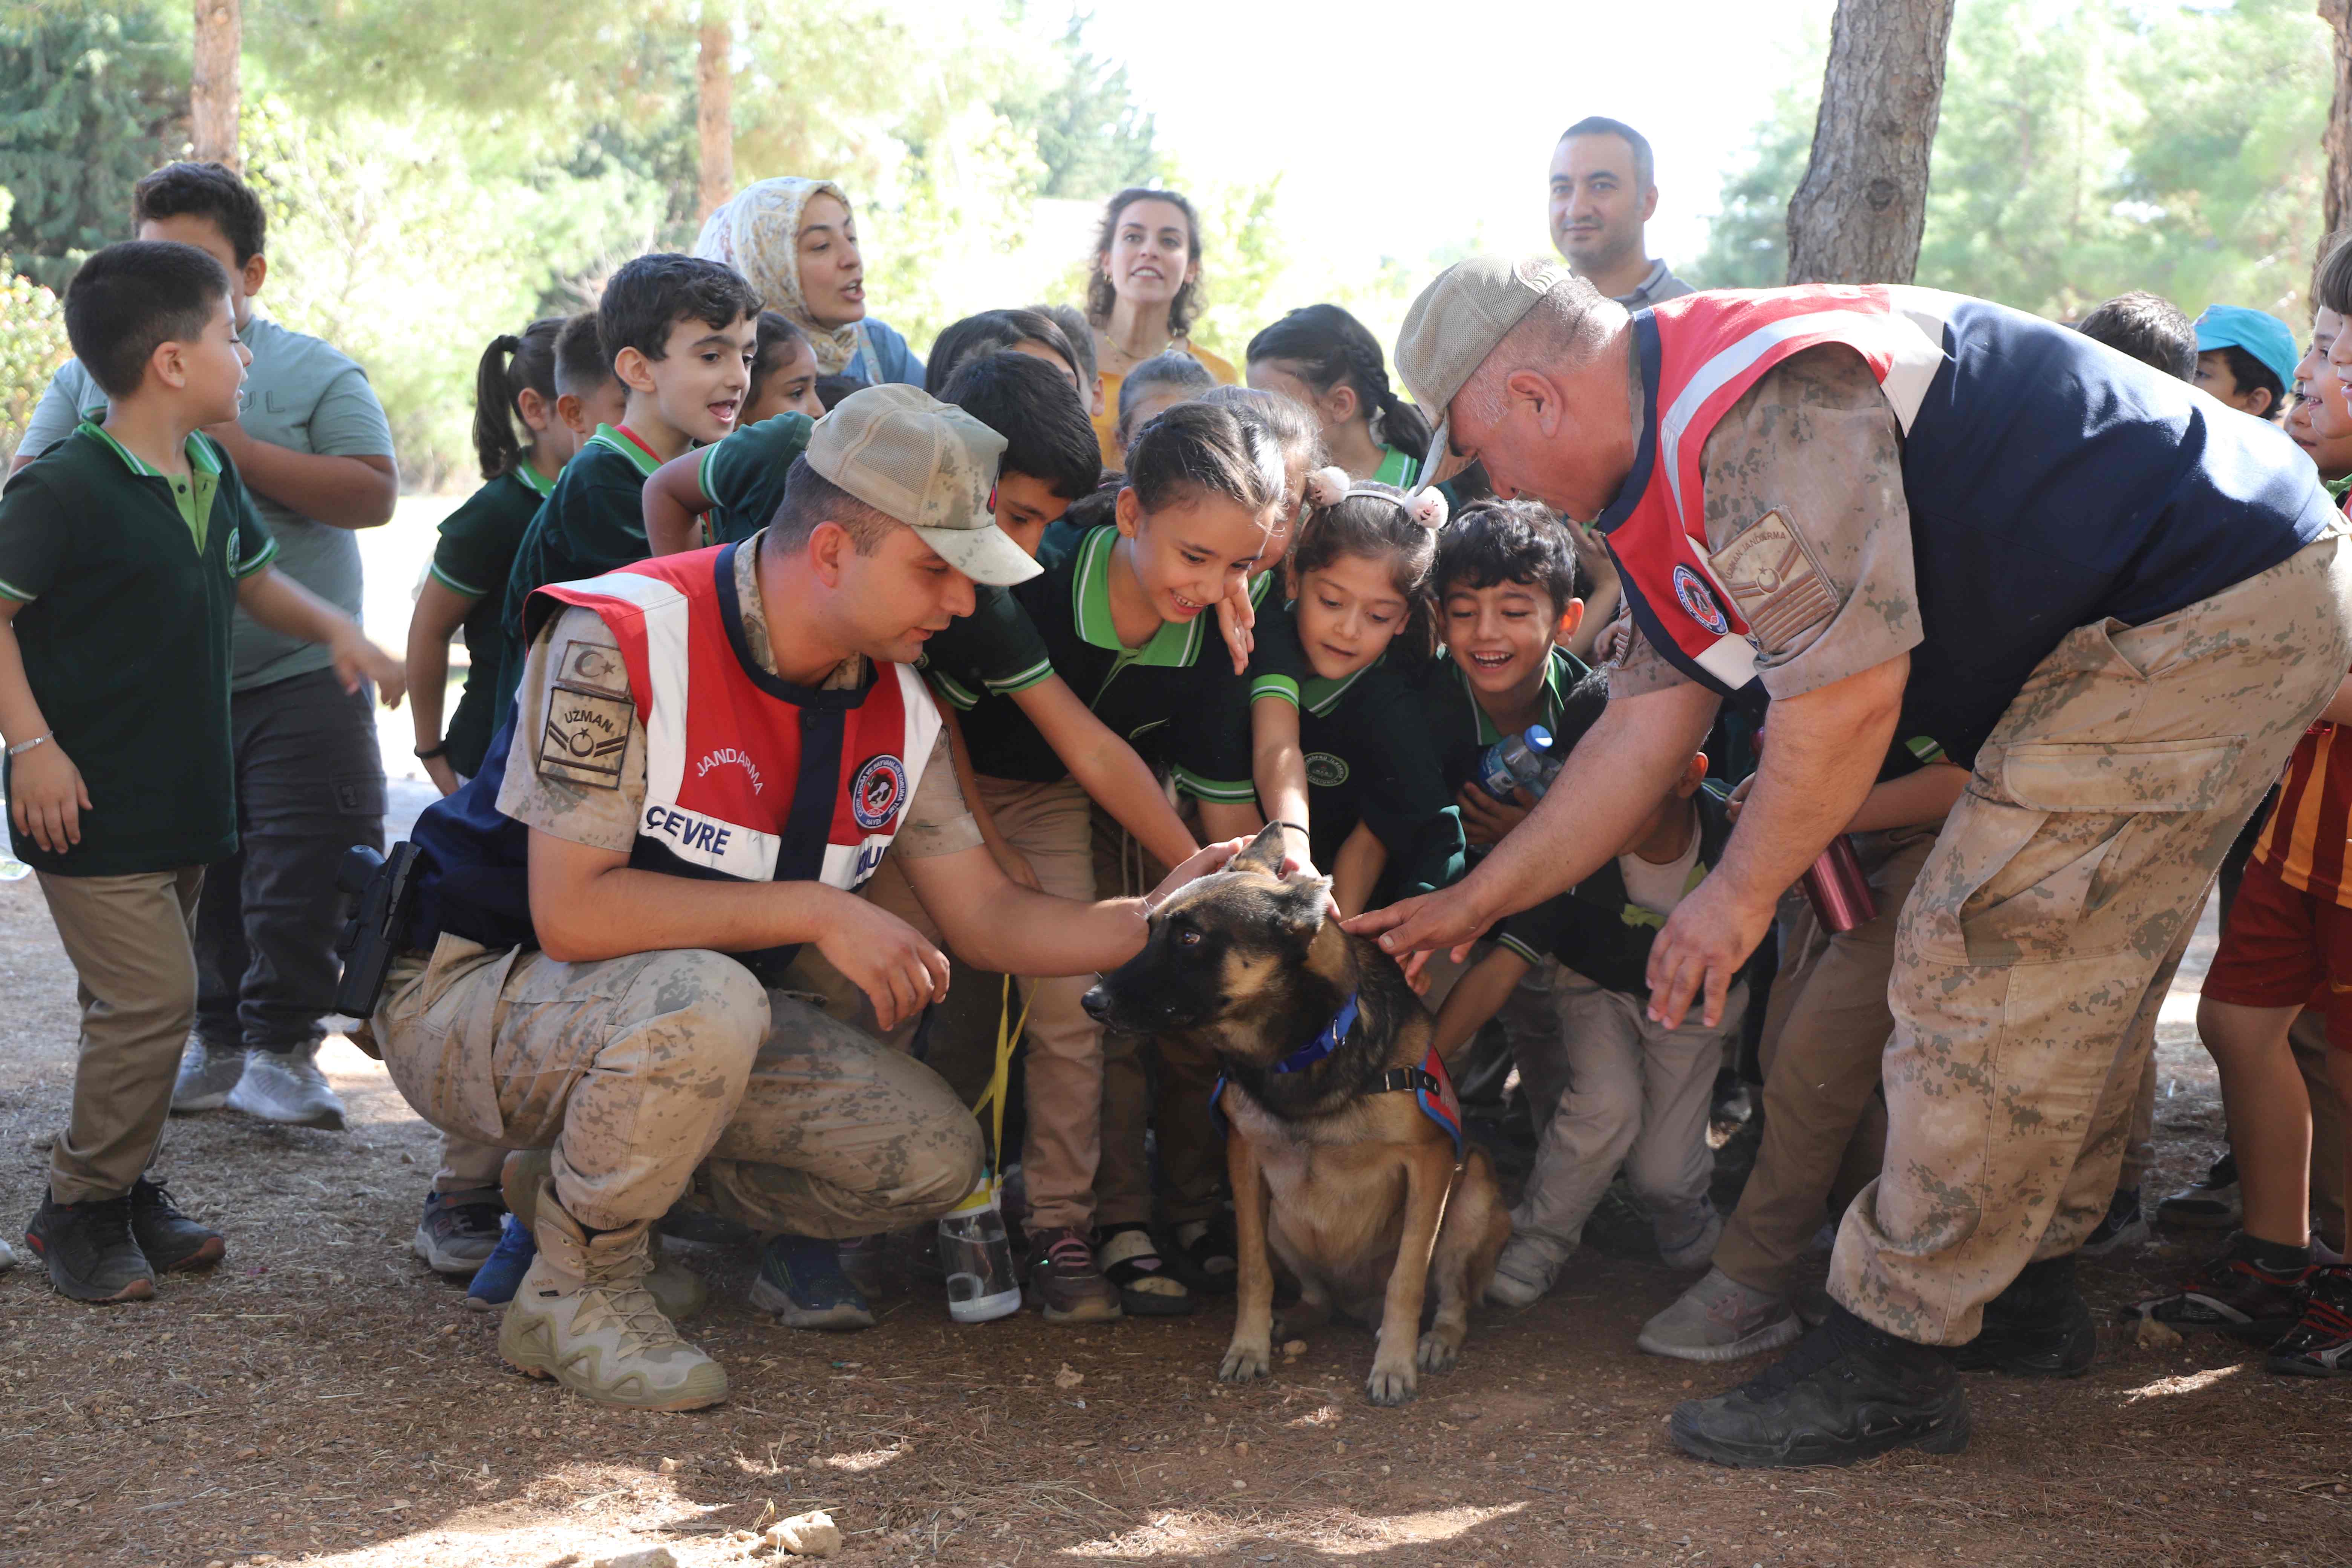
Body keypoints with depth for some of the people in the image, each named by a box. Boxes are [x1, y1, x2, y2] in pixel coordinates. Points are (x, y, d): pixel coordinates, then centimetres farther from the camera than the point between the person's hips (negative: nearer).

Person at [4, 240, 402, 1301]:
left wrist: (337, 632, 9)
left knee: (140, 1000, 14)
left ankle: (126, 1190, 25)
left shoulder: (211, 479, 10)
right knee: (152, 998, -11)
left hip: (182, 795, 8)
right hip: (91, 802, -8)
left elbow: (253, 577, 25)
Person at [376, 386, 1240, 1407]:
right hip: (471, 996, -7)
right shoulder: (620, 641, -25)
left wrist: (1158, 918, -14)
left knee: (934, 1154, -5)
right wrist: (816, 912, -28)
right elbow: (573, 913, -30)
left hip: (684, 1016, 7)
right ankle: (574, 1296, -12)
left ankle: (600, 1165, 15)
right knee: (703, 1002, -38)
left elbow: (986, 919, 2)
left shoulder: (894, 709, -3)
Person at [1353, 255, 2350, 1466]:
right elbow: (1645, 727, 15)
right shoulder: (1669, 484, 11)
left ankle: (1888, 1359, -3)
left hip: (2216, 609, -11)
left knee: (1983, 967, -10)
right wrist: (1473, 903, 18)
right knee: (2067, 969, 20)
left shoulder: (1761, 411, -24)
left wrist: (1740, 896, -11)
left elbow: (1848, 693, -25)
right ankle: (2024, 1275, 35)